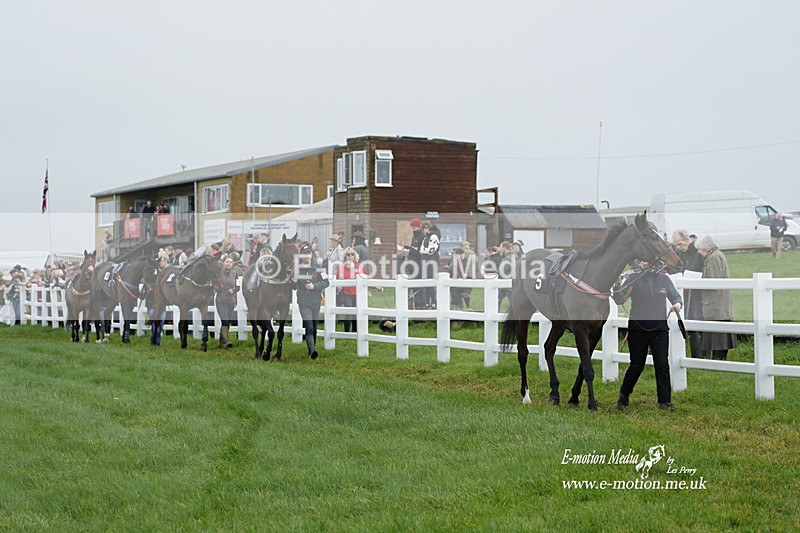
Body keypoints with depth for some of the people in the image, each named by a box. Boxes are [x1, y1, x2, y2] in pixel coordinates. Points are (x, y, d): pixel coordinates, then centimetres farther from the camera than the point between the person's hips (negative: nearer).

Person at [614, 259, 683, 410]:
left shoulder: (664, 279, 4)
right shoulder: (633, 279, -4)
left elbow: (675, 296, 15)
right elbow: (619, 300, -9)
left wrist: (677, 303, -7)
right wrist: (618, 285, -26)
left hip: (659, 329, 2)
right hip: (638, 328, -2)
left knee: (662, 364, -4)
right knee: (636, 365, 6)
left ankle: (665, 400, 4)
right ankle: (624, 395, 27)